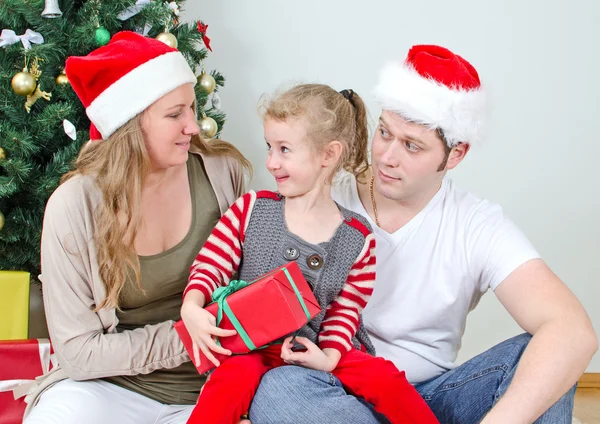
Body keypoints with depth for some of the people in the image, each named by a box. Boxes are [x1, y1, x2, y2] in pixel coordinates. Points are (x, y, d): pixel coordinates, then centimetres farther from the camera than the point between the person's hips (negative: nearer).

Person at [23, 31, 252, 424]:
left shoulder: (224, 171, -8)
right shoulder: (74, 205, -13)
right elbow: (78, 351, -10)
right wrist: (183, 339, -18)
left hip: (206, 391, 2)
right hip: (109, 384, -1)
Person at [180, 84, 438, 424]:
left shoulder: (358, 239, -2)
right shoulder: (250, 210, -2)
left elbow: (345, 310, 4)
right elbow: (210, 266, -1)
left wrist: (330, 355, -14)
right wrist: (192, 307, -22)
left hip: (320, 349, 1)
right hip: (253, 346, -1)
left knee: (385, 379, -18)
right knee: (232, 381, -31)